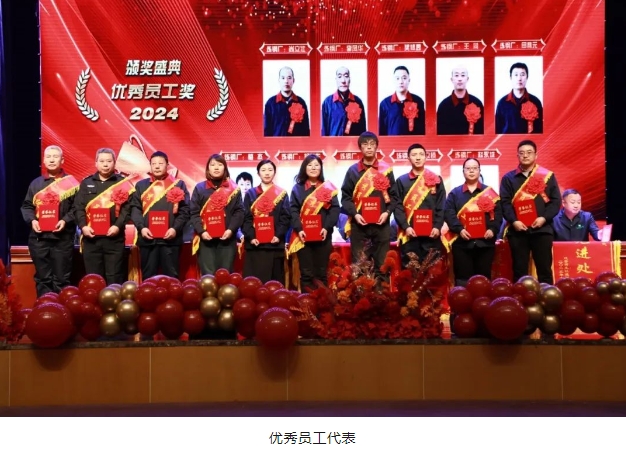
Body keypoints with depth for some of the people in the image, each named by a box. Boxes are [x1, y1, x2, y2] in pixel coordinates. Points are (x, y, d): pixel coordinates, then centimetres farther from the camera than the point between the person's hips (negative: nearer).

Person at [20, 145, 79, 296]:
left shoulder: (71, 183, 4)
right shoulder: (36, 183, 15)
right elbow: (26, 206, 14)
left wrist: (65, 220, -16)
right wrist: (32, 220, -4)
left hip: (62, 238, -3)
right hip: (39, 237, 3)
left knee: (61, 279, 0)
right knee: (42, 278, 7)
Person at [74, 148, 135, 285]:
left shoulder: (123, 183, 4)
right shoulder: (86, 183, 12)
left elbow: (127, 208, -3)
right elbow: (79, 207, 7)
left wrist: (118, 226, -15)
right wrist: (83, 226, -8)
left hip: (114, 237, -2)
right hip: (91, 237, 3)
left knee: (114, 277, 1)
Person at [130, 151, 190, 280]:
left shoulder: (178, 185, 8)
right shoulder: (141, 185, 12)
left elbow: (185, 210, 2)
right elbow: (134, 209, 6)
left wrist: (175, 228, -11)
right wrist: (141, 227, -9)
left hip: (170, 238, -1)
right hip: (147, 238, 1)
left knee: (171, 276, 4)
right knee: (148, 276, 6)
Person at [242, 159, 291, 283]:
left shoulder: (282, 194, 9)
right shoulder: (250, 194, 10)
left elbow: (286, 217, 1)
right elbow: (246, 218, 2)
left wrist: (278, 235, -13)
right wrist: (250, 237, -11)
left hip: (275, 244, 0)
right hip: (254, 244, 0)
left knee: (275, 280, 4)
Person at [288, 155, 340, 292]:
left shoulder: (328, 188, 8)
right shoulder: (297, 188, 8)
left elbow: (335, 209, 0)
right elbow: (293, 210, 0)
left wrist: (327, 227, -13)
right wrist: (298, 229, -13)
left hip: (323, 235, 0)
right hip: (303, 235, 0)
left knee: (321, 272, 5)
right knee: (306, 273, 0)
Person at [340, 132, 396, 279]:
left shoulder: (386, 169, 8)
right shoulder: (353, 170, 7)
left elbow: (393, 195, 9)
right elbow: (346, 197, 4)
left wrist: (387, 212, -7)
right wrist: (354, 213, -10)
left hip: (381, 224, 1)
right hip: (359, 224, 0)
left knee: (382, 263, 4)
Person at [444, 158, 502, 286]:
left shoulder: (489, 192, 11)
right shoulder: (455, 193, 9)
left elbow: (498, 212, 3)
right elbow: (448, 213, -2)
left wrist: (493, 229, -13)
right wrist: (459, 229, -16)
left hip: (485, 241, 1)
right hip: (462, 242, -1)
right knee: (463, 278, 0)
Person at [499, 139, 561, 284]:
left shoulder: (547, 176, 8)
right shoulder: (508, 178, 9)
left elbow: (556, 200, 3)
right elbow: (505, 202, 1)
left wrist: (544, 218, -11)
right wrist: (513, 221, -13)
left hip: (542, 229, 0)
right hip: (518, 230, 0)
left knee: (544, 268, 3)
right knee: (519, 270, 5)